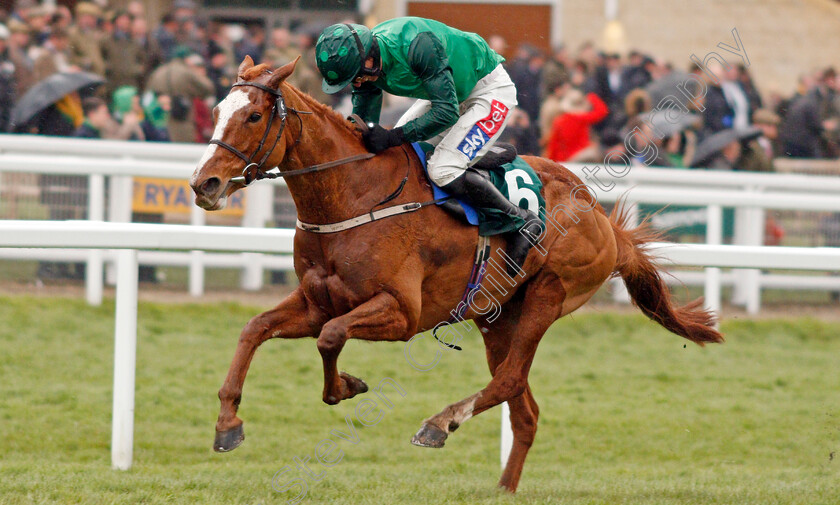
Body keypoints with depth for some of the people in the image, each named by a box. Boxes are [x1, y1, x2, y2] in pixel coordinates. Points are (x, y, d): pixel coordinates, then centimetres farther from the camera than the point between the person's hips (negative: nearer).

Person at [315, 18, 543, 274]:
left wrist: (393, 137, -40)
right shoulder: (364, 59, -12)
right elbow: (364, 121, -3)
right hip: (451, 93, 9)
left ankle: (523, 221, -10)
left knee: (442, 171, -23)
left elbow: (447, 112, -37)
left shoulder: (418, 44, -38)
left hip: (490, 89, -9)